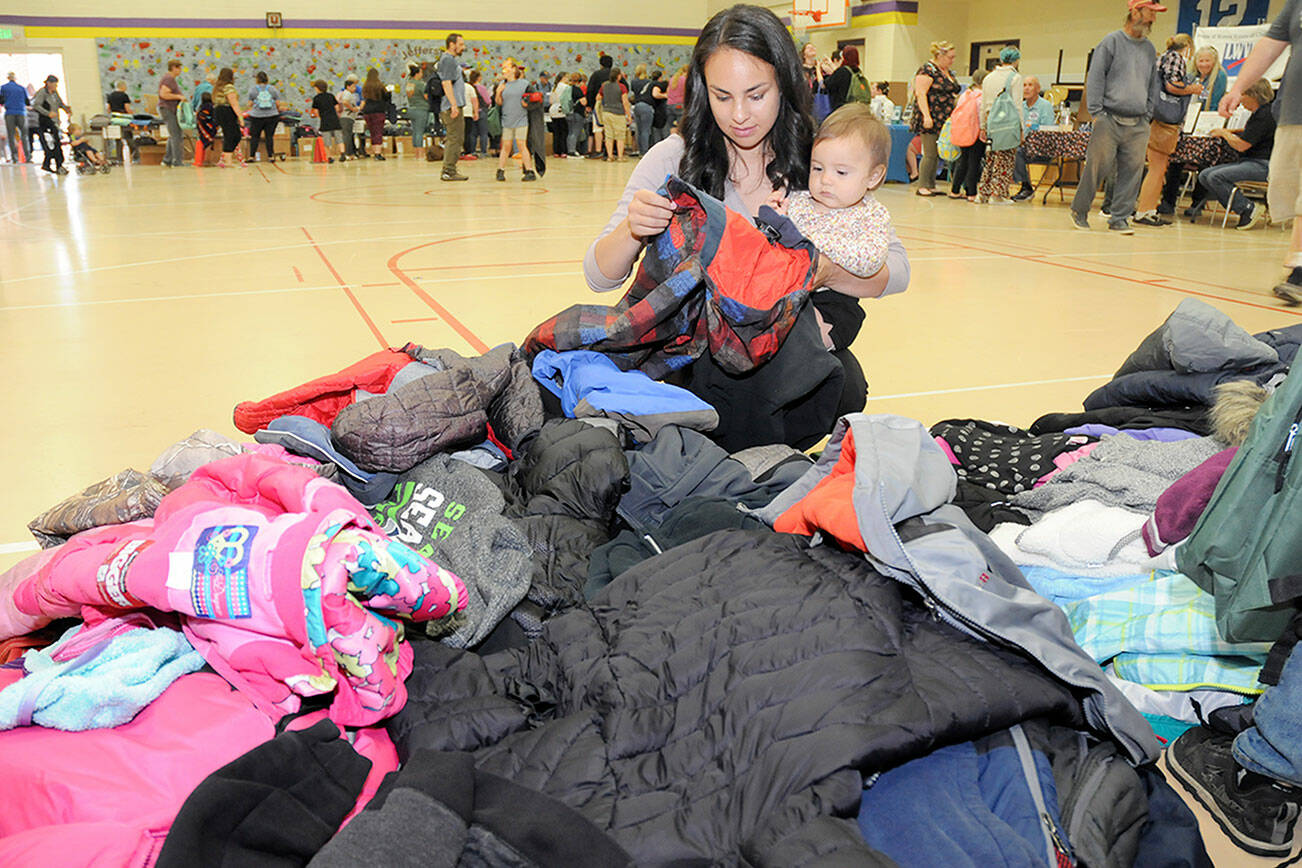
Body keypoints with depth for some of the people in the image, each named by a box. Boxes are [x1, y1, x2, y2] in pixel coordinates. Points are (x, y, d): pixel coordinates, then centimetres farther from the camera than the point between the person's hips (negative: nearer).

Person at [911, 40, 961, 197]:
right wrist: (926, 116, -24)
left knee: (937, 154, 8)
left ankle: (931, 185, 13)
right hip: (931, 120, -8)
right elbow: (921, 93, -16)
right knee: (930, 154, -8)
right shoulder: (928, 70, -9)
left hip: (944, 121, 8)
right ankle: (922, 186, -1)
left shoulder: (949, 72, 18)